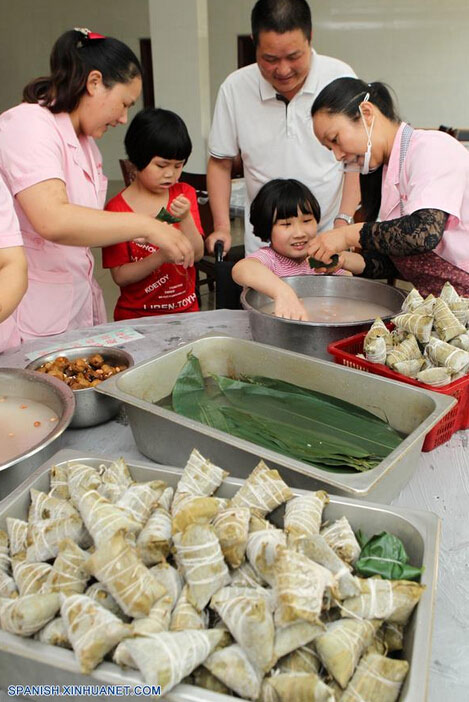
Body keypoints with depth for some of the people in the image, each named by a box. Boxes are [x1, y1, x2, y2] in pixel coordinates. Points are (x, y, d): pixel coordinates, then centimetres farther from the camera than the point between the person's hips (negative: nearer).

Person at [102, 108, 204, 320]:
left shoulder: (184, 194, 5)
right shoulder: (117, 209, -7)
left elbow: (197, 254, -3)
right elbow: (120, 276, -9)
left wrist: (186, 218, -19)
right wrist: (160, 257, -22)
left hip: (185, 309, 3)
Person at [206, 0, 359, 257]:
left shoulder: (340, 77, -7)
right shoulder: (234, 88, -6)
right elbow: (219, 163, 4)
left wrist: (343, 223, -12)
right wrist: (222, 228, -5)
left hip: (329, 235, 0)